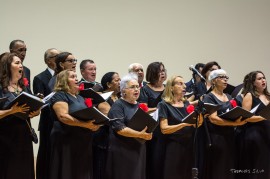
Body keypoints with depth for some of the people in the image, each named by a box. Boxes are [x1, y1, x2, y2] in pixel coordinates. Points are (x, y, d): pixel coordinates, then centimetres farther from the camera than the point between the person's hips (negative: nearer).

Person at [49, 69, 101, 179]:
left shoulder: (80, 98, 20)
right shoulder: (60, 96, -5)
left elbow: (87, 116, 24)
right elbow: (63, 116, -19)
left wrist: (94, 124, 0)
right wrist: (85, 124, -27)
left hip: (83, 142, 7)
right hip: (67, 142, -7)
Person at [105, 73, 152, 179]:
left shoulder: (140, 106, 15)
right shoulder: (118, 106, -7)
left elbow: (147, 125, 21)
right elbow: (119, 129, -18)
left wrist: (148, 134, -2)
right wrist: (140, 134, -24)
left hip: (139, 150, 7)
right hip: (122, 151, -7)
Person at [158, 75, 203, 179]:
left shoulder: (186, 103, 13)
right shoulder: (164, 105, -4)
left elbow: (194, 125, 10)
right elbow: (164, 129, -13)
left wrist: (199, 121, -13)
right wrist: (184, 124, -23)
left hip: (189, 145, 5)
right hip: (174, 147, -5)